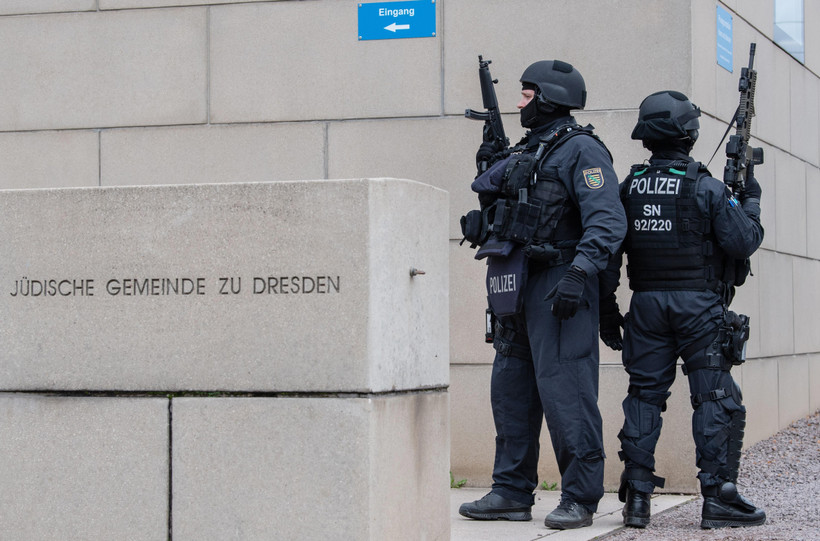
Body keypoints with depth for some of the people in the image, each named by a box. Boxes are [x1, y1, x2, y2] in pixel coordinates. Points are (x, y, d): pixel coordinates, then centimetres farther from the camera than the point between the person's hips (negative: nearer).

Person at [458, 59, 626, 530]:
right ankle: (513, 493, 18)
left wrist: (579, 272, -30)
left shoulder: (581, 150, -9)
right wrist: (494, 170, 16)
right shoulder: (526, 152, 20)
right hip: (515, 287, 10)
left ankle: (580, 499, -4)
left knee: (564, 391, -9)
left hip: (558, 287, -10)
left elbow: (608, 220, -21)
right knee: (512, 389, 11)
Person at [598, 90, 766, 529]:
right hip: (698, 305, -4)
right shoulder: (707, 188, -8)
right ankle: (718, 497, -1)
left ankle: (637, 497, 6)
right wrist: (751, 201, 7)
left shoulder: (628, 188, 5)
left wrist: (606, 311, 12)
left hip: (646, 304, 4)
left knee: (644, 396, 8)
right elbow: (743, 242, -10)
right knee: (716, 399, 1)